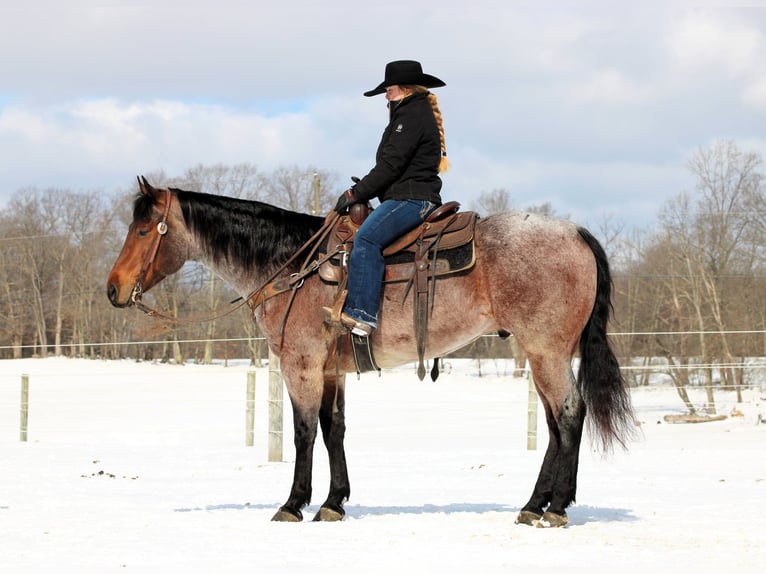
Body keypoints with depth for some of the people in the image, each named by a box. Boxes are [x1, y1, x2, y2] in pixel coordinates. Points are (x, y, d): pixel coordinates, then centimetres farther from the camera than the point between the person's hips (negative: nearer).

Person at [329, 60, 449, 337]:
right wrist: (363, 188, 15)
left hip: (412, 197, -12)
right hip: (406, 197, 12)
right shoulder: (416, 112, 25)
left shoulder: (412, 114, -8)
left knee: (367, 238, -29)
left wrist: (356, 194, -9)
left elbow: (391, 165, -15)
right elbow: (391, 164, 26)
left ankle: (363, 313, -39)